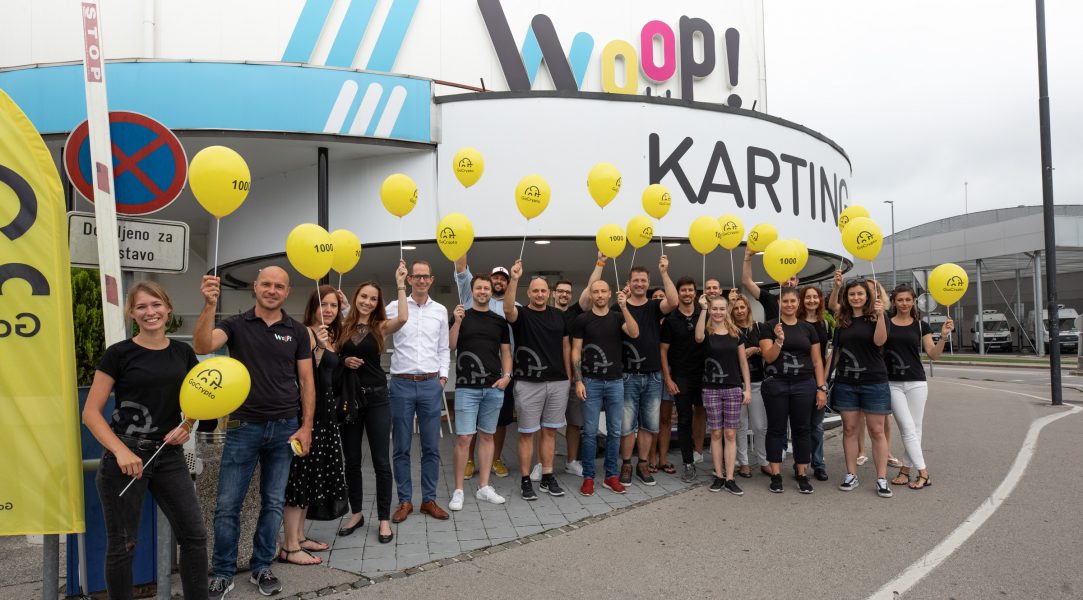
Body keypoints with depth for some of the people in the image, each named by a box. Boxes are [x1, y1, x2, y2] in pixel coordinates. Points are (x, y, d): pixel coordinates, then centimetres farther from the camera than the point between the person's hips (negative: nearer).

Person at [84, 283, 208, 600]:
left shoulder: (183, 352, 5)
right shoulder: (119, 353, -6)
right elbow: (90, 412, -7)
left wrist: (186, 425, -3)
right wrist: (121, 451, -18)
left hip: (169, 455, 4)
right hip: (126, 456, -3)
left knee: (194, 535, 5)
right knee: (122, 545, 7)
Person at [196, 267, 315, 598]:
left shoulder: (297, 331, 3)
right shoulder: (236, 325, -1)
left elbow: (306, 381, 4)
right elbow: (202, 346, -20)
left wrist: (306, 426, -3)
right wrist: (209, 305, -33)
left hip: (284, 427, 2)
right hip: (244, 426, -1)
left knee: (273, 503, 11)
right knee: (228, 505, 4)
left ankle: (262, 568, 26)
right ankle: (223, 572, 21)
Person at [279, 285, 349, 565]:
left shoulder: (331, 336, 13)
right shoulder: (306, 333, -12)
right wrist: (318, 347, -30)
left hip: (325, 410, 9)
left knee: (314, 474, 14)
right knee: (302, 474, -4)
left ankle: (299, 537, 25)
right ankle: (289, 547, 4)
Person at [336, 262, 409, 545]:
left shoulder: (380, 326, 0)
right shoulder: (343, 327, 5)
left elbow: (403, 318, -21)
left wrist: (400, 284, -17)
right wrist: (344, 362, -10)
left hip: (376, 397, -2)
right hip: (348, 397, 2)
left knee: (381, 460, 1)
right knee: (351, 460, 11)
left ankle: (384, 519, 12)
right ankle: (356, 513, 28)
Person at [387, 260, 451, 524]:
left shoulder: (440, 310, 8)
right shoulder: (394, 307, 1)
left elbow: (444, 348, 12)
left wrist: (443, 376, 5)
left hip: (431, 384, 2)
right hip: (402, 383, -2)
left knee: (431, 447, 7)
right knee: (401, 447, 6)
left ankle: (429, 500, 20)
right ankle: (405, 501, 19)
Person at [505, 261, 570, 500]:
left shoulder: (559, 316, 10)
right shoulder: (521, 315, -3)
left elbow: (566, 346, 14)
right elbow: (508, 309, -27)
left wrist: (569, 376, 10)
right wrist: (514, 280, -39)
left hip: (558, 383, 4)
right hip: (529, 384, -4)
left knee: (549, 431, 11)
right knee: (527, 433, 3)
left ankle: (547, 477, 21)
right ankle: (526, 480, 11)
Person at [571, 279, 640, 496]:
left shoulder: (618, 317, 6)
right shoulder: (582, 320, 0)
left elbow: (634, 334, -12)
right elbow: (576, 351, 0)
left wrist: (624, 307, -21)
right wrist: (578, 381, -7)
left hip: (615, 381, 2)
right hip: (591, 382, -2)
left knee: (614, 431, 8)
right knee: (590, 431, 1)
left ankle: (611, 475, 18)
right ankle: (588, 477, 11)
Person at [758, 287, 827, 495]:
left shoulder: (808, 328, 9)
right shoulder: (770, 327, 1)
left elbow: (817, 361, 8)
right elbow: (768, 357, -6)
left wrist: (821, 388, 2)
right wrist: (779, 340, -21)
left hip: (804, 385, 2)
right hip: (775, 385, -2)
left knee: (802, 429, 5)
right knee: (776, 429, 3)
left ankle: (803, 476, 14)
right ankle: (776, 475, 11)